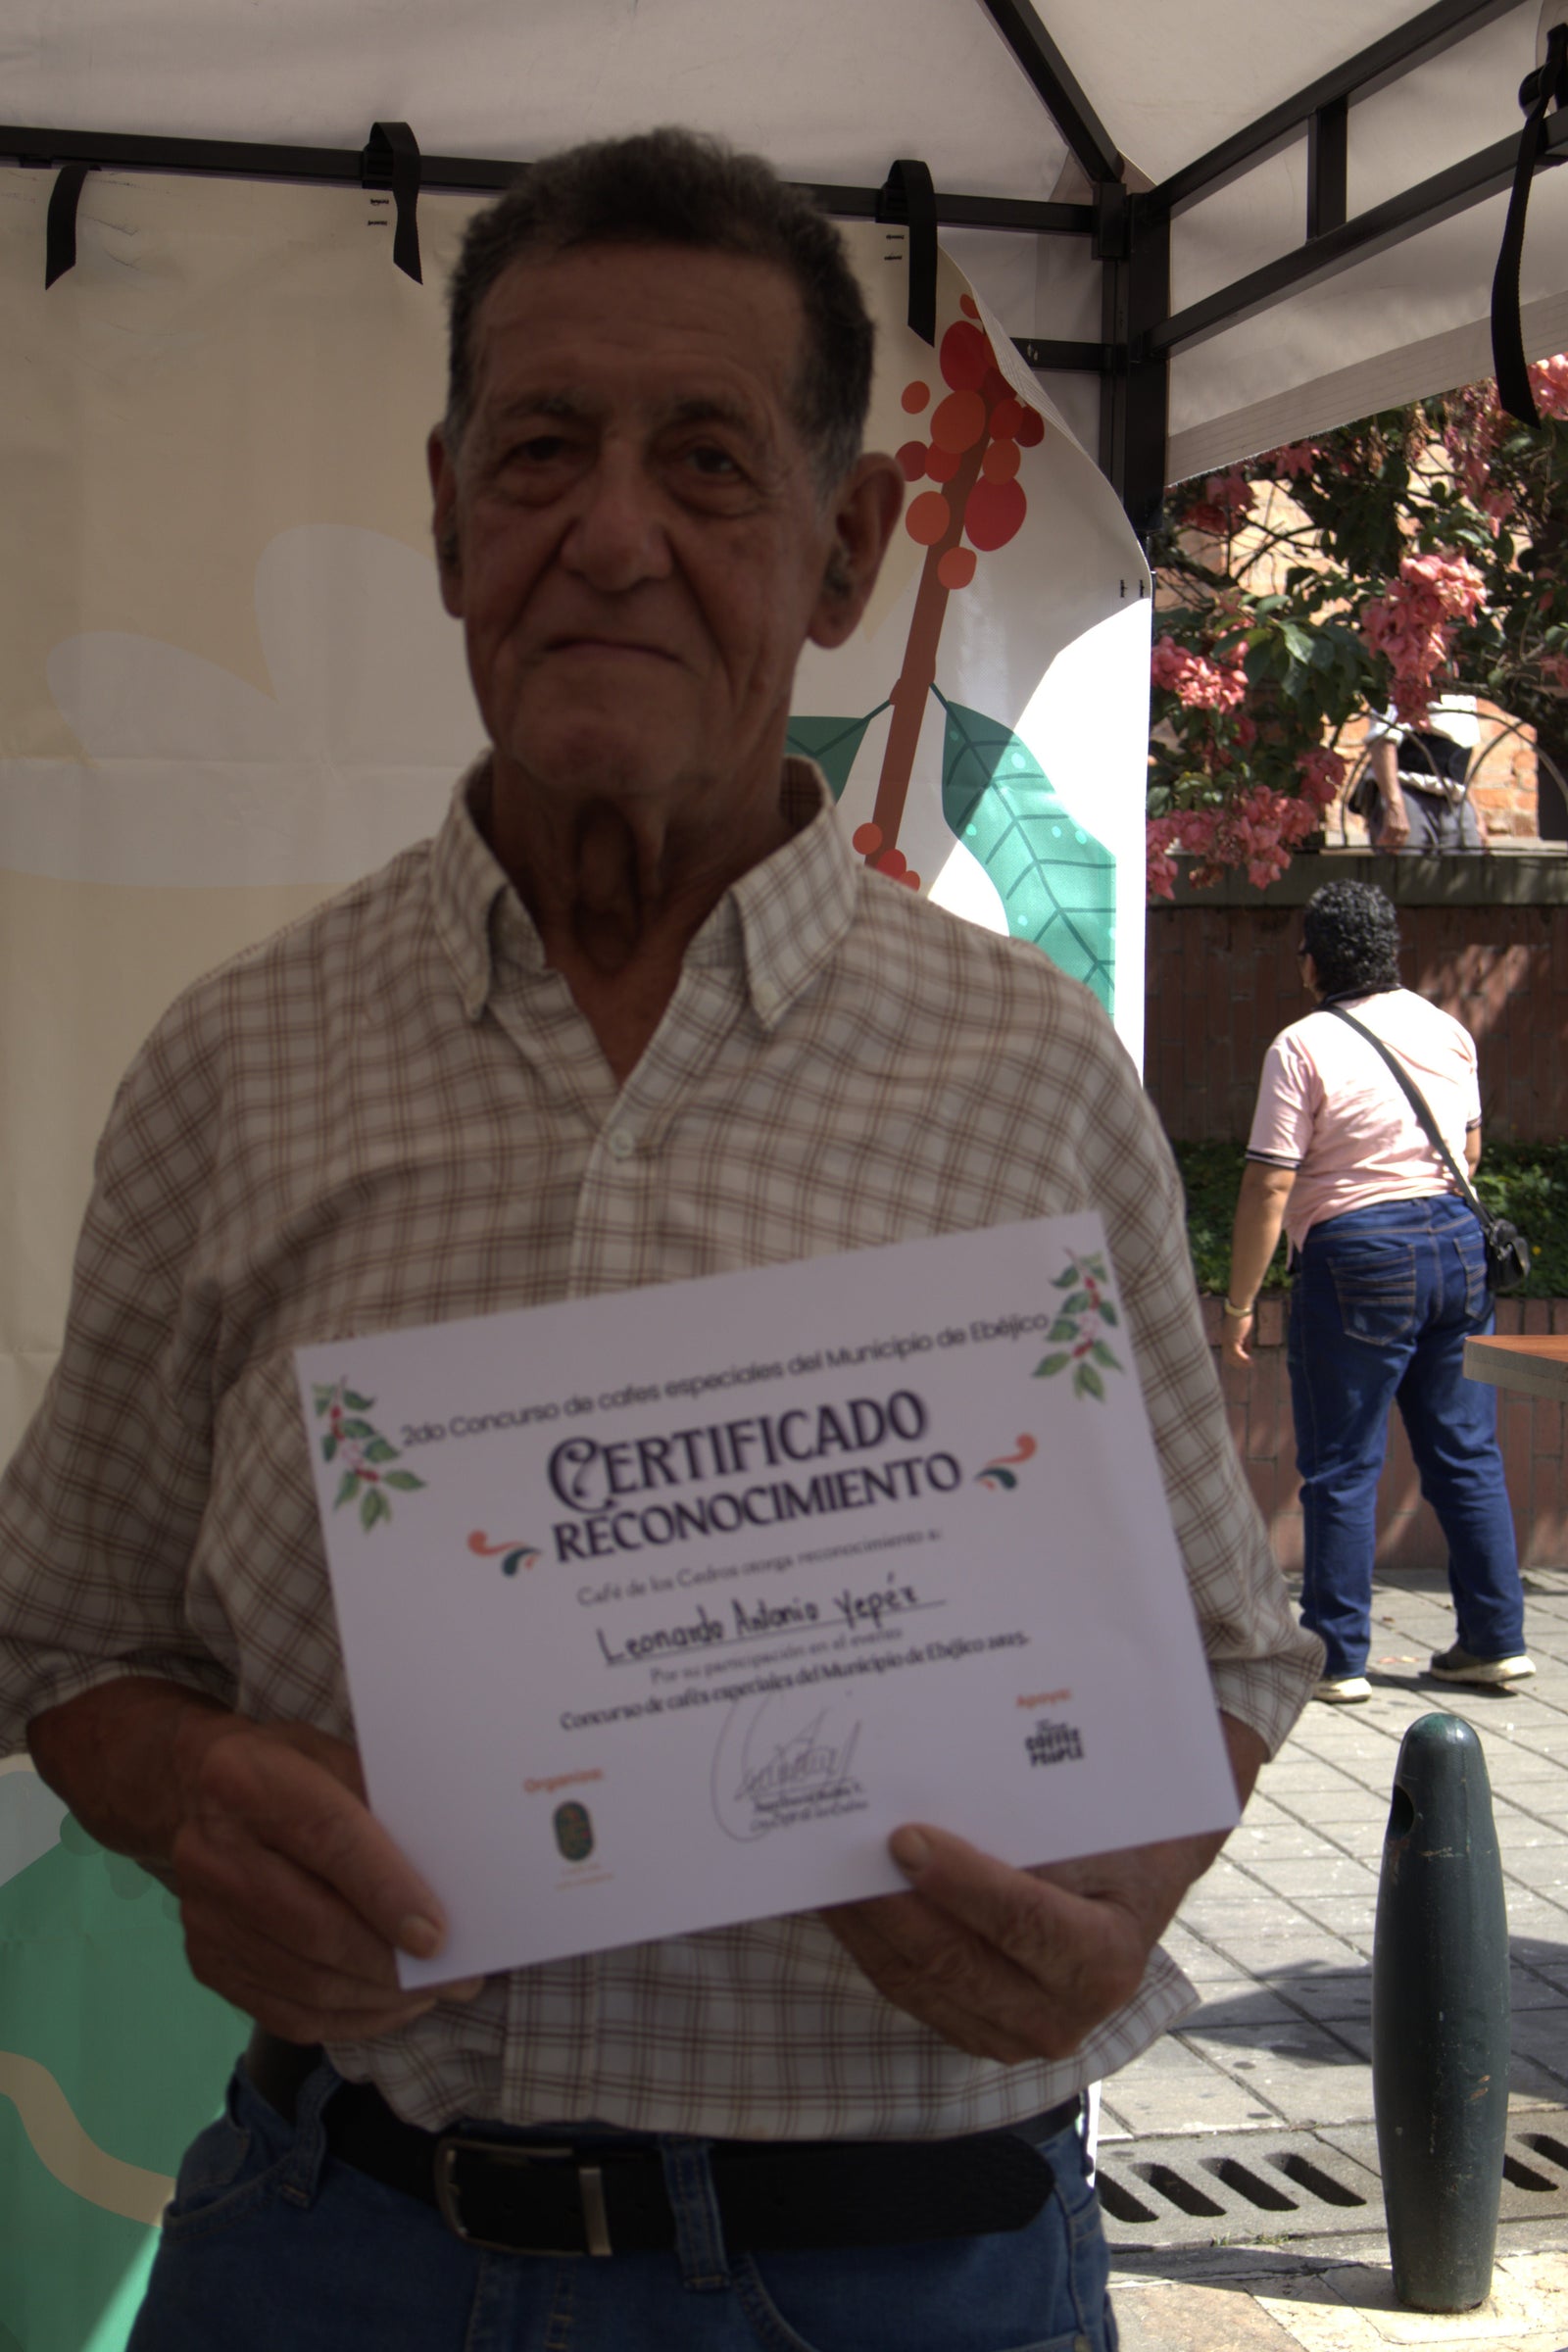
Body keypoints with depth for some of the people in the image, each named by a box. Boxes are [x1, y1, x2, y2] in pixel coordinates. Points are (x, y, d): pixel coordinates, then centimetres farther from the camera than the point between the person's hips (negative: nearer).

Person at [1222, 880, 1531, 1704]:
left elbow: (1269, 1185, -12)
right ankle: (1495, 1638, 17)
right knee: (1465, 1453, 13)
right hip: (1458, 1241, 6)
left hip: (1357, 1257, -6)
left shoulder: (1304, 1047, -10)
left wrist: (1240, 1303, -6)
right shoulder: (1448, 1032, 9)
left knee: (1342, 1468, 2)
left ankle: (1338, 1658, 5)